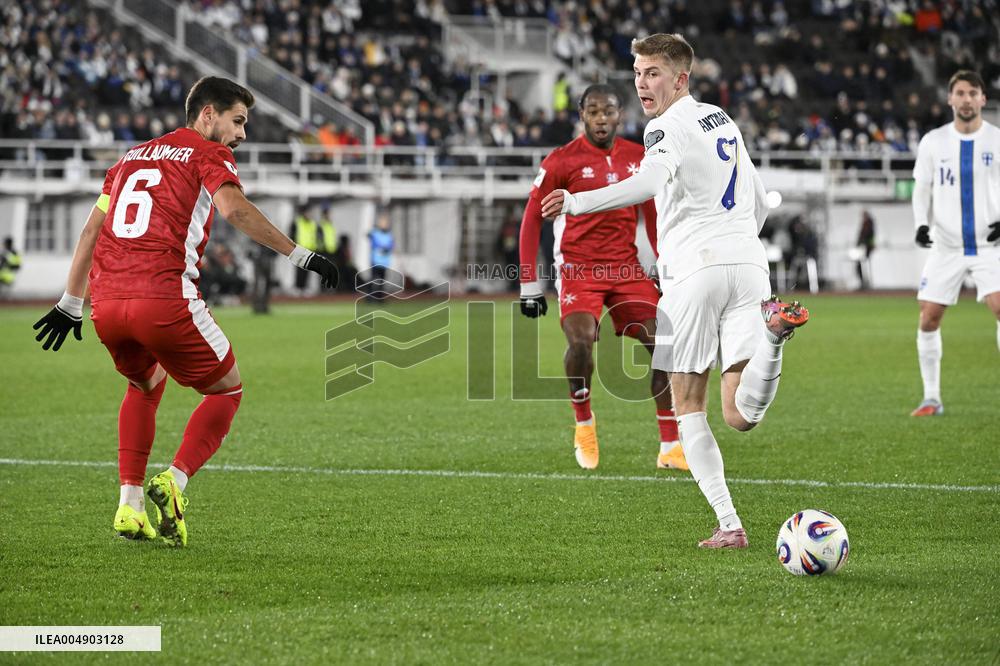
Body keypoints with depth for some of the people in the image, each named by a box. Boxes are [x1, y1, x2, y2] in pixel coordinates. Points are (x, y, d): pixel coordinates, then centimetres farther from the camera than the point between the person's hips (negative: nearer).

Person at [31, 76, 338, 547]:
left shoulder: (133, 156, 26)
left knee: (146, 383, 32)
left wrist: (70, 305, 31)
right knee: (227, 390, 14)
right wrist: (300, 256, -13)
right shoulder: (209, 154, 7)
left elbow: (91, 230, 26)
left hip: (105, 302, 6)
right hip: (164, 300, -6)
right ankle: (174, 482, -7)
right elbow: (233, 208, -13)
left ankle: (129, 504, 18)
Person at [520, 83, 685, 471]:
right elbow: (531, 220, 0)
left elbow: (652, 217, 18)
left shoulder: (638, 158, 8)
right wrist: (529, 285, -3)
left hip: (627, 269, 4)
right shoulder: (562, 161, -5)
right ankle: (583, 423, 3)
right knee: (581, 341, -25)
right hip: (578, 269, -4)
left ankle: (670, 447, 2)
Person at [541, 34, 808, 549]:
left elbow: (650, 182, -24)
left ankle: (729, 526, -2)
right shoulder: (723, 121, 23)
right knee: (740, 417, -4)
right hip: (746, 262, 6)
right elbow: (758, 204, 30)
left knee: (688, 407, 7)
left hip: (693, 270, -6)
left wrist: (576, 202, -30)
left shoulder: (668, 126, -2)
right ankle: (772, 331, -32)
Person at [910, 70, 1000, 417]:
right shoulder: (933, 141, 2)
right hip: (945, 246, 2)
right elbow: (921, 189, 9)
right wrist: (921, 224, -8)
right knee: (928, 319, -2)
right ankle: (932, 398, 11)